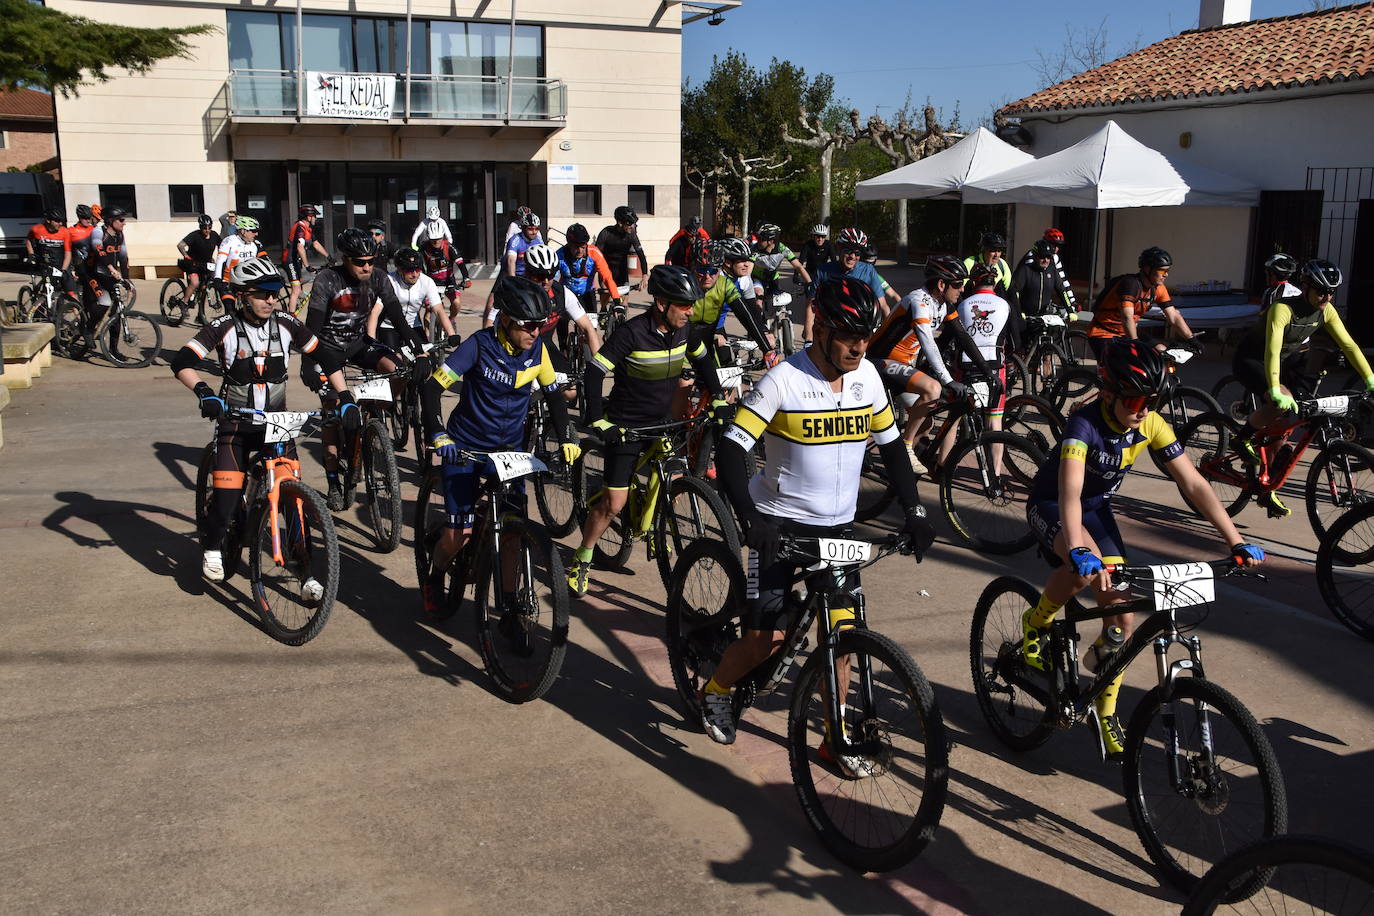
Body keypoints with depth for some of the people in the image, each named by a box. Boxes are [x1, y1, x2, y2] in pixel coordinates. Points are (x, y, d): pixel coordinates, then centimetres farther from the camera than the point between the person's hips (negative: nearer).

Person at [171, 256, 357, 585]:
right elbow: (182, 362, -19)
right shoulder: (225, 327, -13)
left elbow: (326, 359, 0)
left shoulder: (286, 324, -6)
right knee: (227, 498, -10)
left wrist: (346, 398, -10)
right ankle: (212, 548, 23)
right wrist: (204, 391, -37)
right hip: (236, 424, -2)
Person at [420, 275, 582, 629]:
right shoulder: (480, 345, -20)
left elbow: (554, 396, 3)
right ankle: (434, 576, 26)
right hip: (465, 447, -3)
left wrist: (565, 440, -9)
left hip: (509, 447, 4)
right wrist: (439, 436, -28)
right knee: (459, 534, -8)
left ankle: (508, 612, 6)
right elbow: (432, 388, -19)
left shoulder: (537, 349, -7)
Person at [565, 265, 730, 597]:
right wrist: (597, 421, -29)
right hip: (625, 425, -6)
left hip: (662, 421, 6)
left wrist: (718, 399, 11)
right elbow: (594, 373, -23)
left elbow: (703, 359, 15)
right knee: (614, 503, -5)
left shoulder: (684, 330, -5)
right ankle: (581, 560, 14)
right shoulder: (632, 333, -24)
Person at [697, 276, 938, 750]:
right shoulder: (784, 380, -17)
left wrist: (913, 511, 1)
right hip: (781, 523, -4)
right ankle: (716, 691, 23)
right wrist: (749, 518, -32)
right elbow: (731, 451, -20)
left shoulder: (866, 376, -1)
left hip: (837, 525, 5)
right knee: (766, 640, -7)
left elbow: (891, 445, 10)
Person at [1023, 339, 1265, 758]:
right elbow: (1069, 491, -46)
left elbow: (1193, 484, -16)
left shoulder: (1151, 425, -16)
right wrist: (1079, 549, -62)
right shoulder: (1084, 423, -33)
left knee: (1120, 610, -4)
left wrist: (1235, 541, -23)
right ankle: (1035, 624, -7)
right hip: (1050, 505, -5)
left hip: (1097, 507, 5)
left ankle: (1106, 712, 14)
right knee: (1086, 569, -37)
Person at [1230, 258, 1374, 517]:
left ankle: (1267, 491, 8)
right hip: (1249, 360, -7)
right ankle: (1244, 437, -7)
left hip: (1283, 362, 7)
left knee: (1280, 423, -2)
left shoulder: (1326, 311, -10)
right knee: (1283, 401, -33)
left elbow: (1348, 345, -8)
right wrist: (1275, 391, -52)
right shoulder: (1283, 309, -30)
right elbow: (1272, 350, -41)